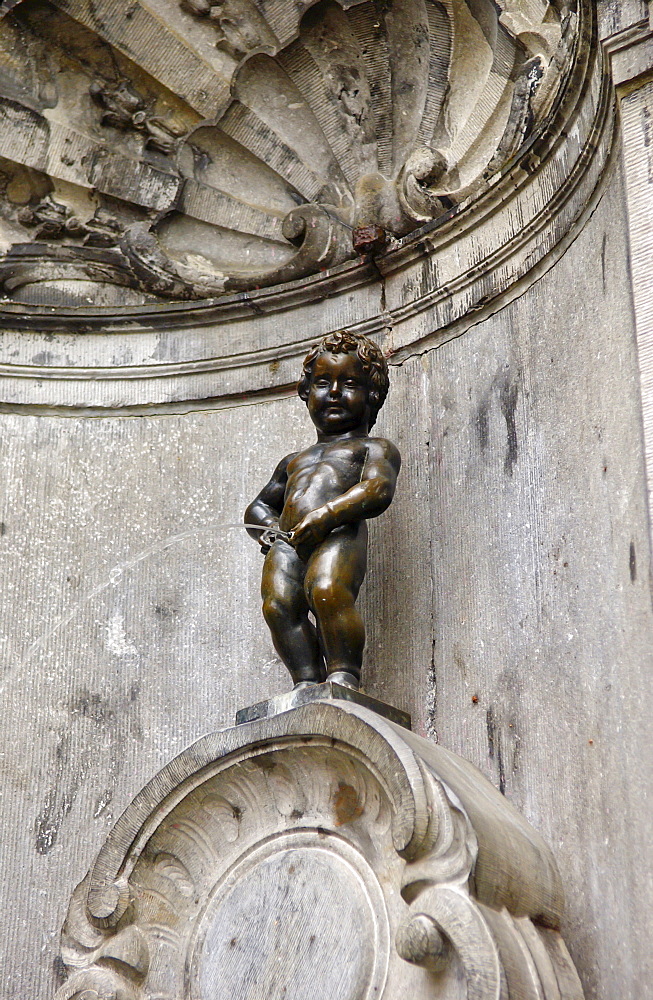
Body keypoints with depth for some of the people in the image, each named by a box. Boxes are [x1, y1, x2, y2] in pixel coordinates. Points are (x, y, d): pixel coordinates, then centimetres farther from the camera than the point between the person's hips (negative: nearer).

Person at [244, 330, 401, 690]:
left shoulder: (373, 448, 21)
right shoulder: (294, 461, 40)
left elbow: (378, 490, 1)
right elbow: (258, 506, 45)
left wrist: (325, 515, -15)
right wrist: (269, 526, 18)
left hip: (339, 534, -5)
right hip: (288, 541, 5)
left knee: (327, 589, -36)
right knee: (278, 603, -26)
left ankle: (344, 675, -33)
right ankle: (306, 681, -30)